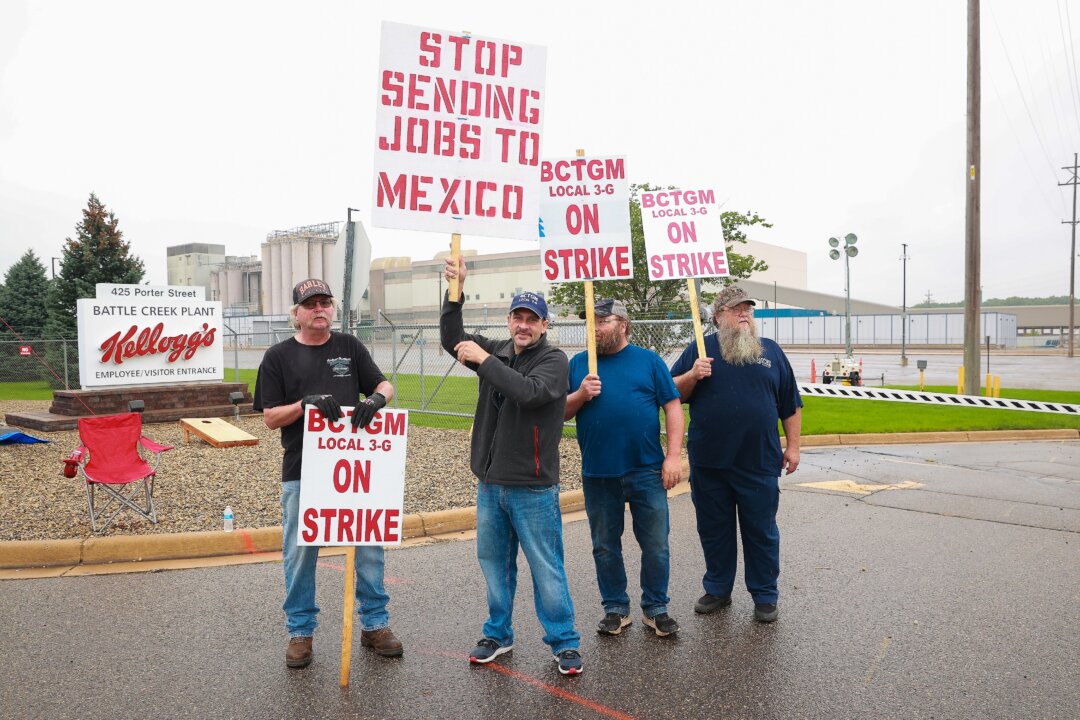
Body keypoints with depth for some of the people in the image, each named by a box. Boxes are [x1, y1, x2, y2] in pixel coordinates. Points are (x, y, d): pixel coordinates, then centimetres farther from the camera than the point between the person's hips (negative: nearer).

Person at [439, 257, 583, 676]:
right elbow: (452, 340, 9)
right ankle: (498, 634, 30)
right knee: (494, 562, 15)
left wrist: (484, 360, -23)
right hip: (490, 483, 6)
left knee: (546, 567, 1)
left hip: (533, 487, -6)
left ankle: (563, 642, 15)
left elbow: (529, 392, -26)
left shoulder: (553, 360, -8)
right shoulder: (497, 351, 9)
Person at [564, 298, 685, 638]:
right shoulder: (578, 364, 8)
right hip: (598, 474, 2)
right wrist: (581, 394, -13)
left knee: (655, 545, 5)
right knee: (605, 547, 11)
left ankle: (655, 608, 22)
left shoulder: (648, 360, 3)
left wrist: (674, 456, -8)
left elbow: (673, 408, 0)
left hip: (646, 470, -1)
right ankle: (616, 608, 26)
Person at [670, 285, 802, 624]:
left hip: (759, 463, 0)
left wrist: (793, 446, 5)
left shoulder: (771, 351, 8)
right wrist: (693, 375, -15)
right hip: (709, 462, 0)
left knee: (761, 532, 8)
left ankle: (765, 596, 22)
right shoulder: (700, 349, 4)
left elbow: (790, 405, 10)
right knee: (714, 530, 11)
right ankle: (718, 590, 27)